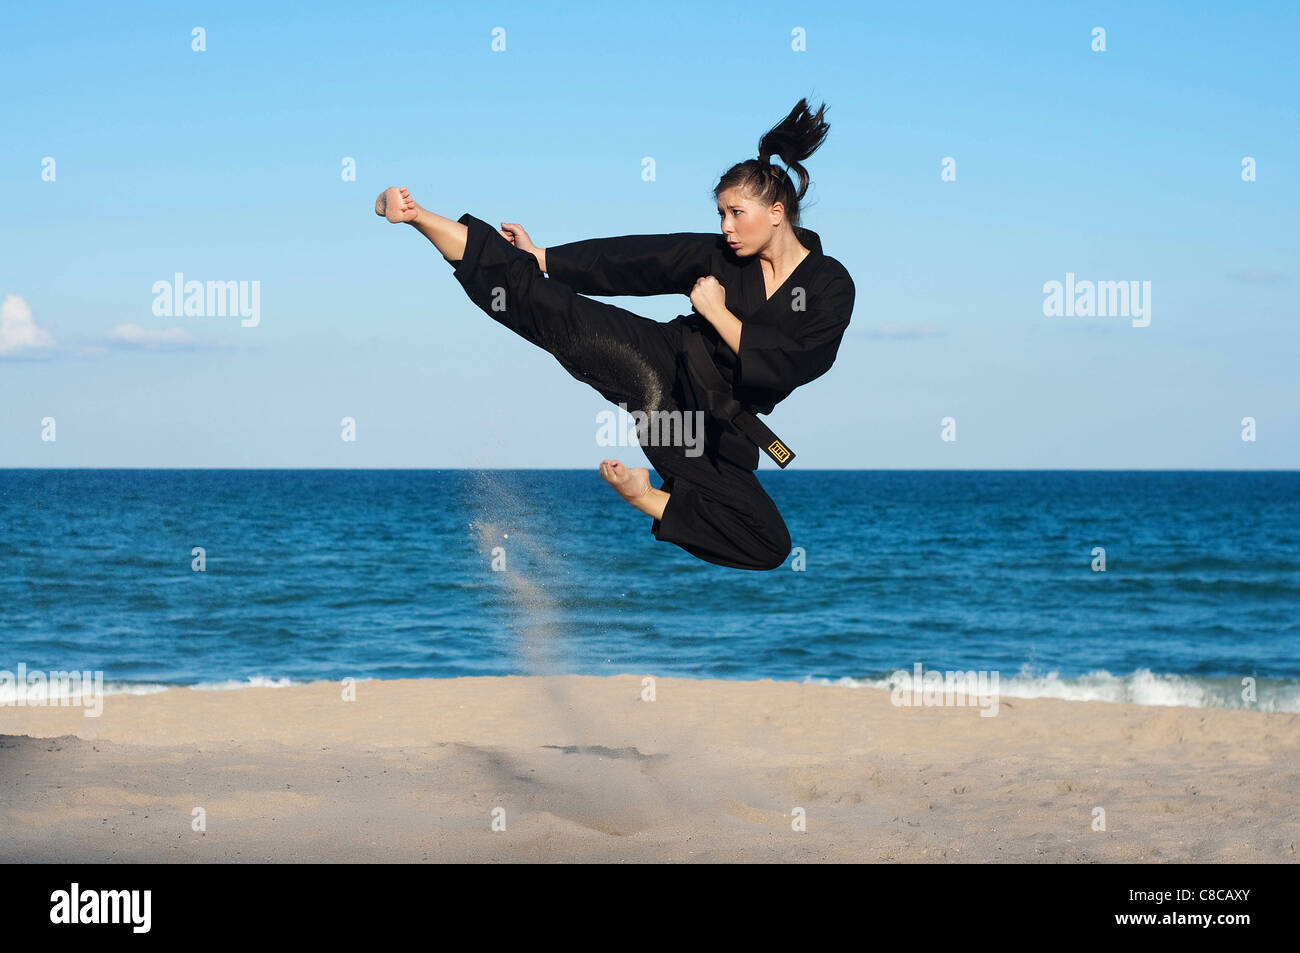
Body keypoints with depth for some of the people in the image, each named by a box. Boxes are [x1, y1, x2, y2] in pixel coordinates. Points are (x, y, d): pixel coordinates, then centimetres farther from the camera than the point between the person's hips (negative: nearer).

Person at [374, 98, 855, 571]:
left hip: (713, 428, -1)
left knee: (769, 546, -15)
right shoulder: (719, 255, 5)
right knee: (564, 316, -19)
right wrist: (539, 257, 1)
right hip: (665, 359, 1)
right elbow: (633, 259, 3)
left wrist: (718, 314, -14)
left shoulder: (829, 286, -6)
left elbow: (781, 369, -16)